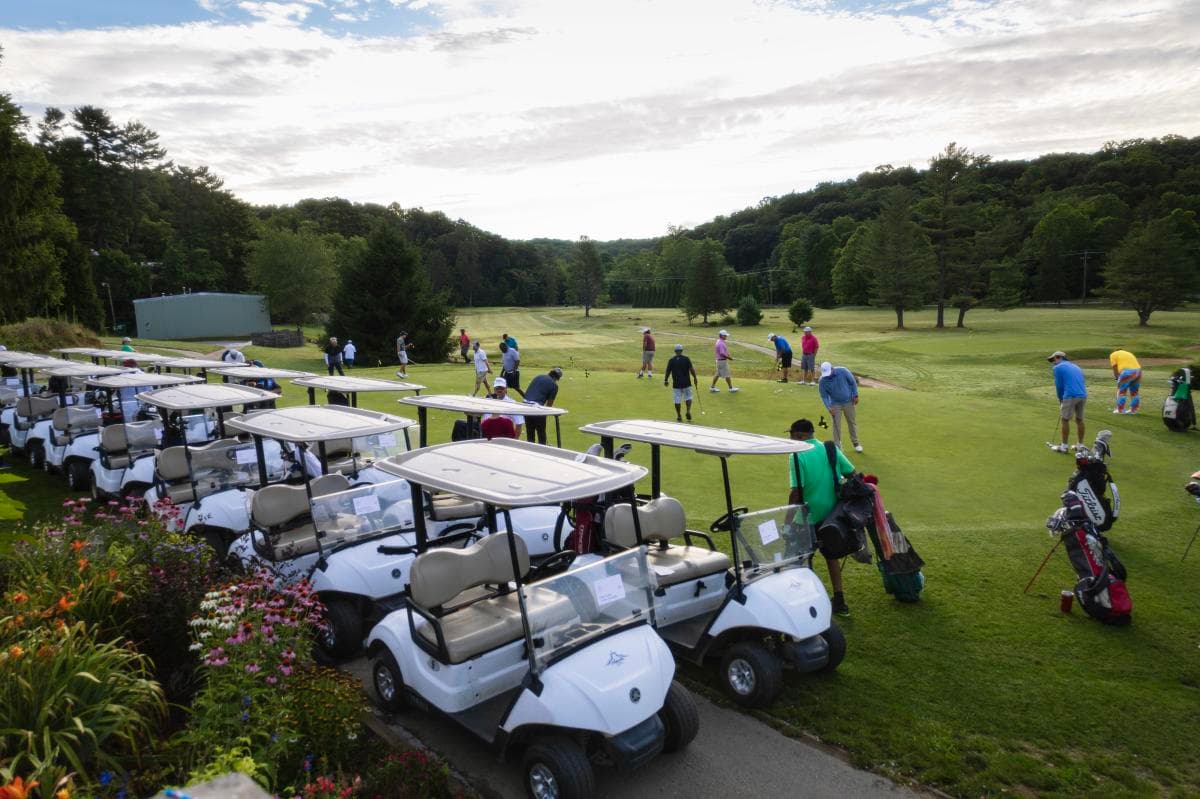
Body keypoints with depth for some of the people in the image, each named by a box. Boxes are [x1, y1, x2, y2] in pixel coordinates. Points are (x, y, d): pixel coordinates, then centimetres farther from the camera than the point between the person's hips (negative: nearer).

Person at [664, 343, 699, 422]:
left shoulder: (671, 360, -1)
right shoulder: (686, 359, -3)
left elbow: (667, 372, 1)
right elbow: (691, 369, -8)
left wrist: (665, 380, 15)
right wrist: (695, 378, 4)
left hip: (676, 384, 1)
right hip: (686, 383, 0)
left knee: (677, 400, 5)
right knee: (688, 397, 13)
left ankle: (678, 417, 7)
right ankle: (688, 411, -8)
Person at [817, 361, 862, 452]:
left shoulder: (843, 371, -21)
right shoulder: (822, 381, -19)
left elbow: (852, 382, -6)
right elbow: (824, 396, -10)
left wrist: (855, 395, -5)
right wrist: (829, 407, -22)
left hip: (848, 401, 1)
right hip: (835, 404, -1)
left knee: (852, 422, 12)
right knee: (836, 424, -4)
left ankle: (856, 443, 27)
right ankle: (837, 446, 4)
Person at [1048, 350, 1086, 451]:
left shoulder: (1057, 368, 3)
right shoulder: (1076, 367, 24)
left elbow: (1059, 386, 2)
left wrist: (1061, 401, 14)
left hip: (1071, 396, -7)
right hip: (1083, 395, 7)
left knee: (1065, 420, 3)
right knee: (1079, 420, 16)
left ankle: (1064, 446, 6)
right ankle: (1081, 445, 23)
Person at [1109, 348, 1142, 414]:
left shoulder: (1113, 355, 11)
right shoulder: (1128, 353, 31)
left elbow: (1115, 369, 6)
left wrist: (1117, 377, 21)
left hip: (1127, 372, -7)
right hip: (1137, 371, 7)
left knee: (1121, 391, 6)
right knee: (1134, 392, 18)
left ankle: (1120, 410, 10)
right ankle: (1133, 409, 25)